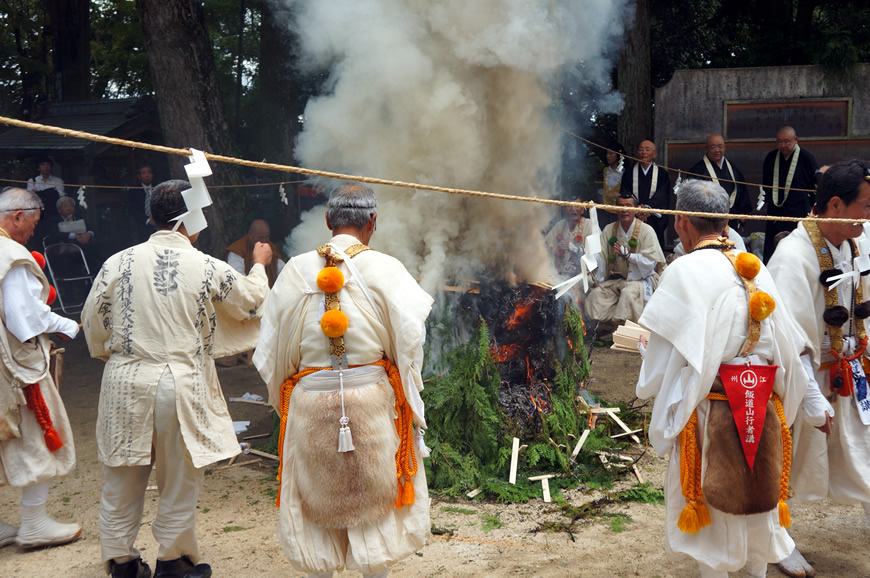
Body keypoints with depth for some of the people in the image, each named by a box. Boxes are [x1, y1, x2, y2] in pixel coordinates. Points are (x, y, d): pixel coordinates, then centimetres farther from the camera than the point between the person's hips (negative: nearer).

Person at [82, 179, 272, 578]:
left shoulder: (118, 262, -4)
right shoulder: (208, 269, -8)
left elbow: (93, 324, 5)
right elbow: (252, 302, 9)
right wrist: (259, 265, 29)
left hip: (125, 383, 3)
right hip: (181, 385, -2)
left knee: (122, 480, 14)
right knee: (179, 480, 13)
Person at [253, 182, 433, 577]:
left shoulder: (296, 270, 0)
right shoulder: (385, 269, -6)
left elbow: (274, 349, 5)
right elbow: (408, 341, -6)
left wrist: (284, 401, 18)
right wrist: (409, 405, 7)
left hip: (310, 401, 2)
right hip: (372, 401, -1)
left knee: (317, 503, 14)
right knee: (374, 500, 12)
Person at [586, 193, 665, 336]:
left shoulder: (646, 230, -4)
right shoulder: (609, 230, 7)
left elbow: (651, 262, -12)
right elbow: (600, 257, -4)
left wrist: (627, 254, -21)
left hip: (640, 278, -4)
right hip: (615, 279, 4)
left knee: (629, 293, -35)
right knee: (596, 293, -21)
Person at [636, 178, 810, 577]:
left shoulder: (686, 272, -13)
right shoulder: (757, 270, 4)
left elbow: (666, 357, -10)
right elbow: (786, 350, 7)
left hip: (710, 410, -5)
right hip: (764, 411, 5)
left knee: (710, 503, 9)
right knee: (758, 498, 19)